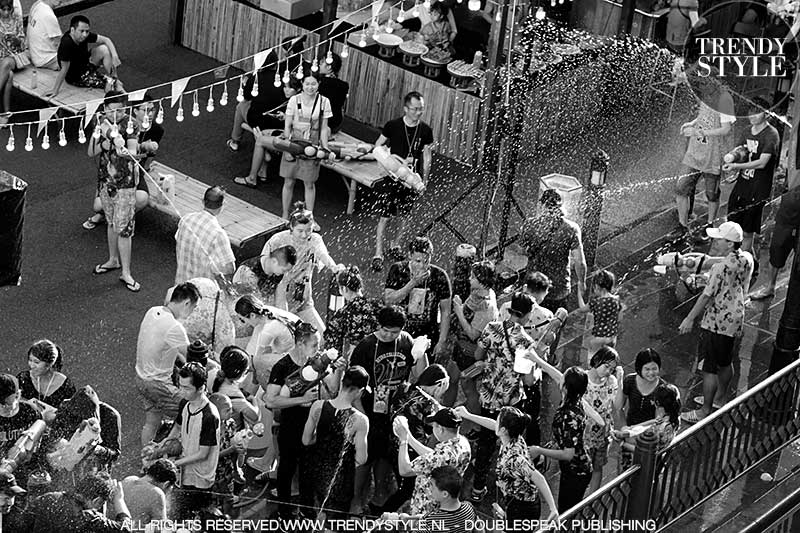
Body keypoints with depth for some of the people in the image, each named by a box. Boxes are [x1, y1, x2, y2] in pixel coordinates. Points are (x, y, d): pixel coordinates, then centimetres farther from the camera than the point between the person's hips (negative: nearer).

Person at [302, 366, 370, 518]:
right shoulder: (359, 420, -24)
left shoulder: (318, 406, -14)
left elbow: (306, 440, -4)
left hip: (318, 472, 4)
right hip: (341, 480, -4)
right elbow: (361, 459, -18)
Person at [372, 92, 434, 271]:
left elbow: (427, 156, 7)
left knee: (405, 216, 14)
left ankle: (395, 245, 37)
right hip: (392, 178, -3)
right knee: (385, 216, -4)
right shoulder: (392, 126, -9)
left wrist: (424, 179, 3)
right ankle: (378, 254, 2)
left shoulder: (425, 131, -3)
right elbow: (377, 148, 0)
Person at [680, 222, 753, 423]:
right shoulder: (747, 259, -4)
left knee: (709, 368, 2)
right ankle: (720, 397, 43)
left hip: (717, 322, -9)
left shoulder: (723, 267, -28)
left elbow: (707, 295, -21)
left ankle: (706, 411, 9)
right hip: (735, 318, 9)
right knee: (725, 361, 25)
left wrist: (690, 319, -11)